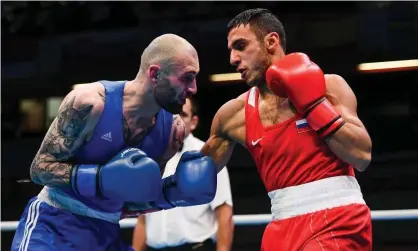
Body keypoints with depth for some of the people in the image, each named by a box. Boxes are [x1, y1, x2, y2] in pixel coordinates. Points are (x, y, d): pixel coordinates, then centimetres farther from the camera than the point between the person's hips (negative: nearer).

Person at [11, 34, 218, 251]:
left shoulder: (173, 129, -2)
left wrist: (172, 193, -11)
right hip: (53, 227, -5)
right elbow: (40, 168, -14)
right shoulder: (90, 103, -19)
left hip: (106, 233, 6)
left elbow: (134, 201, 9)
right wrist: (101, 177, -28)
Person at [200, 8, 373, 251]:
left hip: (338, 219, -4)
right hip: (285, 227, 4)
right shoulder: (233, 115, 8)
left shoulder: (328, 86, -2)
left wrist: (314, 103, -13)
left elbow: (362, 156, -12)